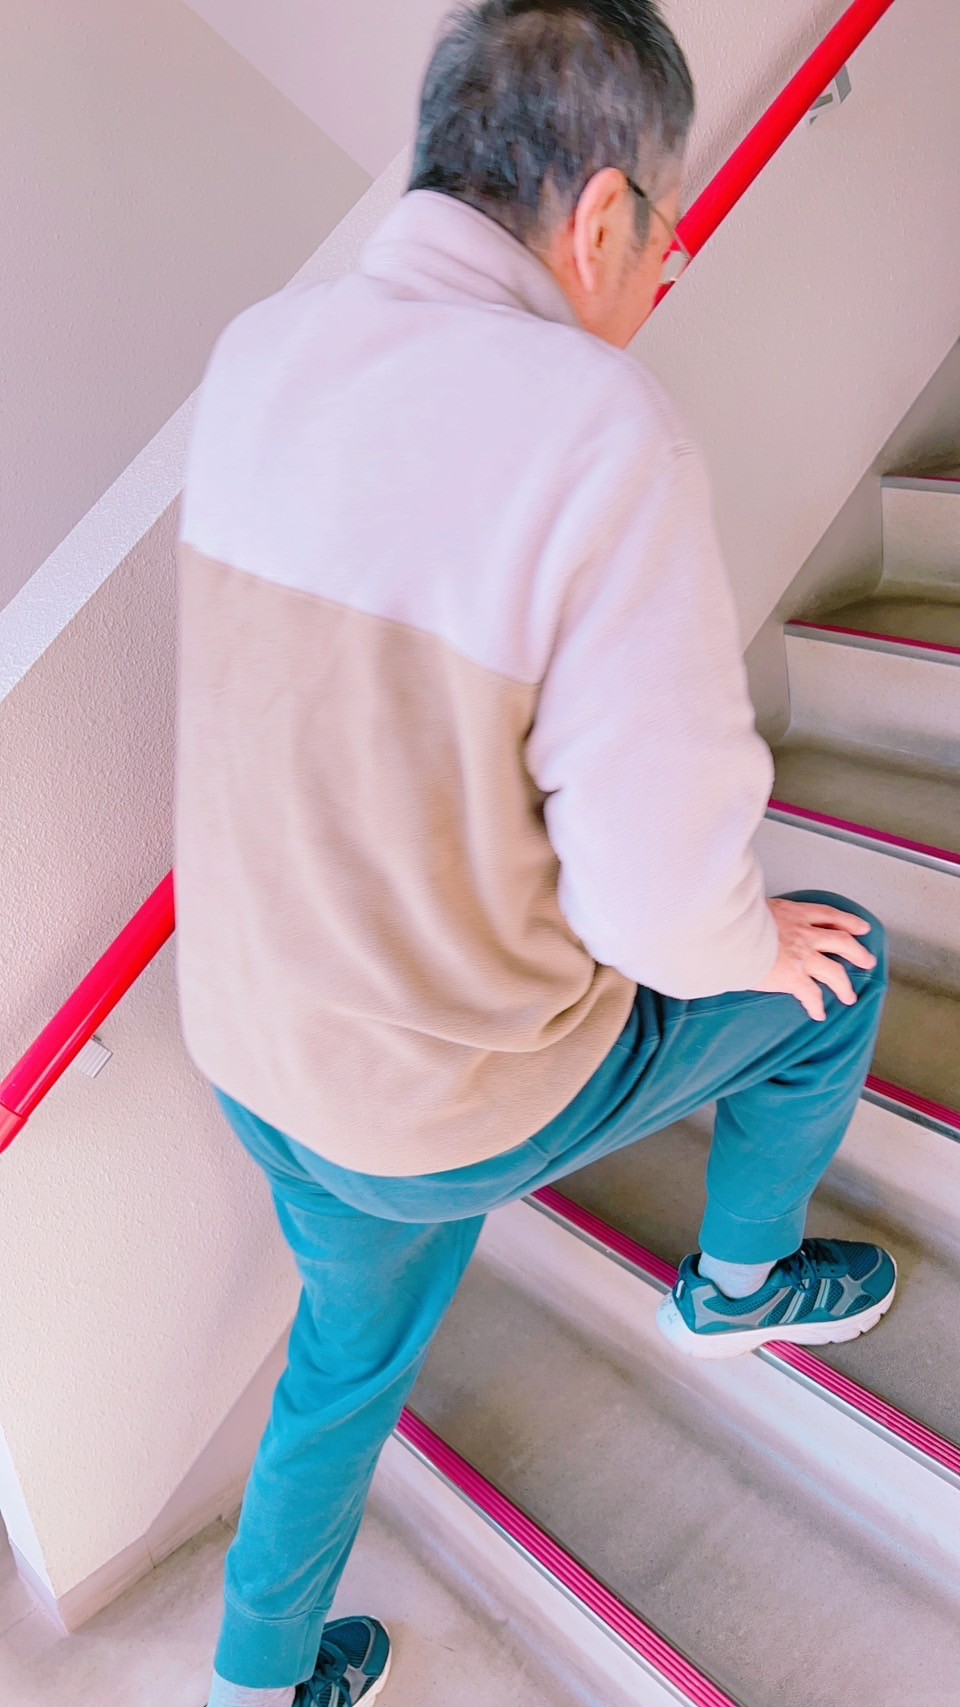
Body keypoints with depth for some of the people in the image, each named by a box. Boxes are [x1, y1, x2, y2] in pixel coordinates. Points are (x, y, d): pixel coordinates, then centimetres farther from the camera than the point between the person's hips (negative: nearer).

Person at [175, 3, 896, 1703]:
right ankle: (738, 1283, 44)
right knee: (834, 963, 19)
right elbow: (664, 892, -25)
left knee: (353, 1349, 33)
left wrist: (584, 339, 12)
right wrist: (755, 943, -3)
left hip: (255, 1049, 7)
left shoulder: (258, 353, -5)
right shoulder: (603, 437, -27)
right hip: (458, 1101, -6)